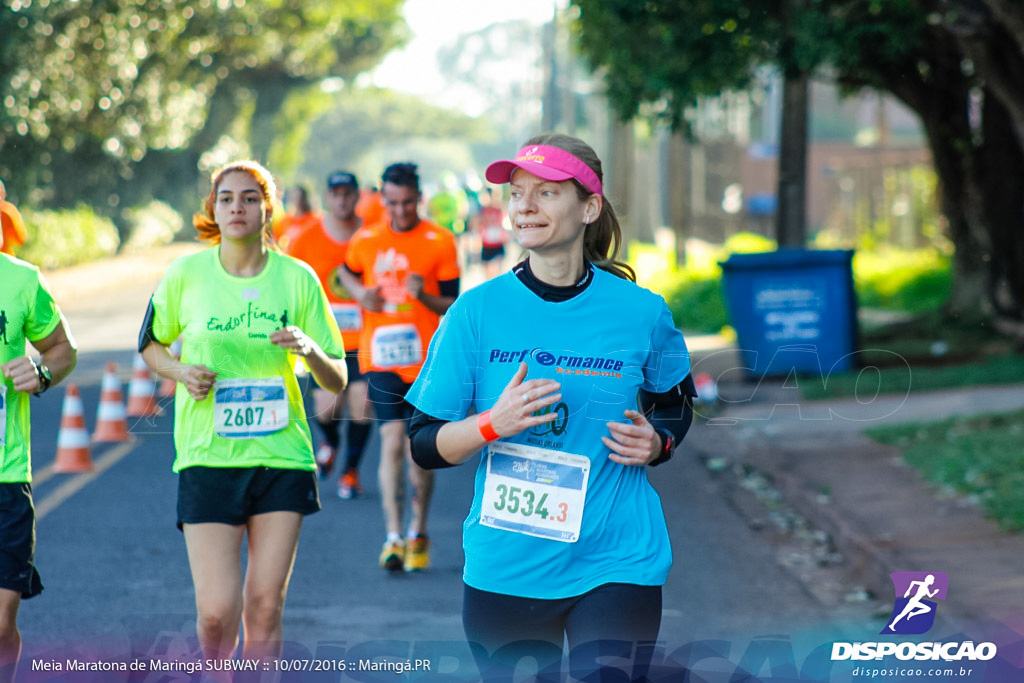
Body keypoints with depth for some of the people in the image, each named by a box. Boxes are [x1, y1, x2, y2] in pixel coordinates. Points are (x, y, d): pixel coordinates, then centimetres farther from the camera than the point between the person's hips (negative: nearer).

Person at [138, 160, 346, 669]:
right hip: (207, 457, -1)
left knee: (265, 607, 2)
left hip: (282, 457, 1)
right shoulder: (186, 274, -1)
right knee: (216, 609, -8)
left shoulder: (297, 279, -1)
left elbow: (337, 381, 3)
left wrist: (309, 350, -18)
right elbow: (151, 344, 15)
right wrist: (181, 372, -5)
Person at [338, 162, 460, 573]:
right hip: (381, 358, 1)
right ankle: (393, 538, -12)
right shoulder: (366, 240, 6)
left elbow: (452, 307, -1)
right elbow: (347, 273, 27)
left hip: (426, 360, -1)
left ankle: (418, 534, 22)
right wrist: (360, 294, 5)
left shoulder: (440, 242, -2)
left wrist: (423, 295, -21)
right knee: (392, 441, -10)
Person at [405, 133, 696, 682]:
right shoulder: (476, 311, -4)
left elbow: (676, 401, 18)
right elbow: (424, 446, -2)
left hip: (616, 566, 0)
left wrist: (656, 443, -4)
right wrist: (492, 425, -21)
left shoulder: (641, 311, -2)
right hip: (504, 570, 1)